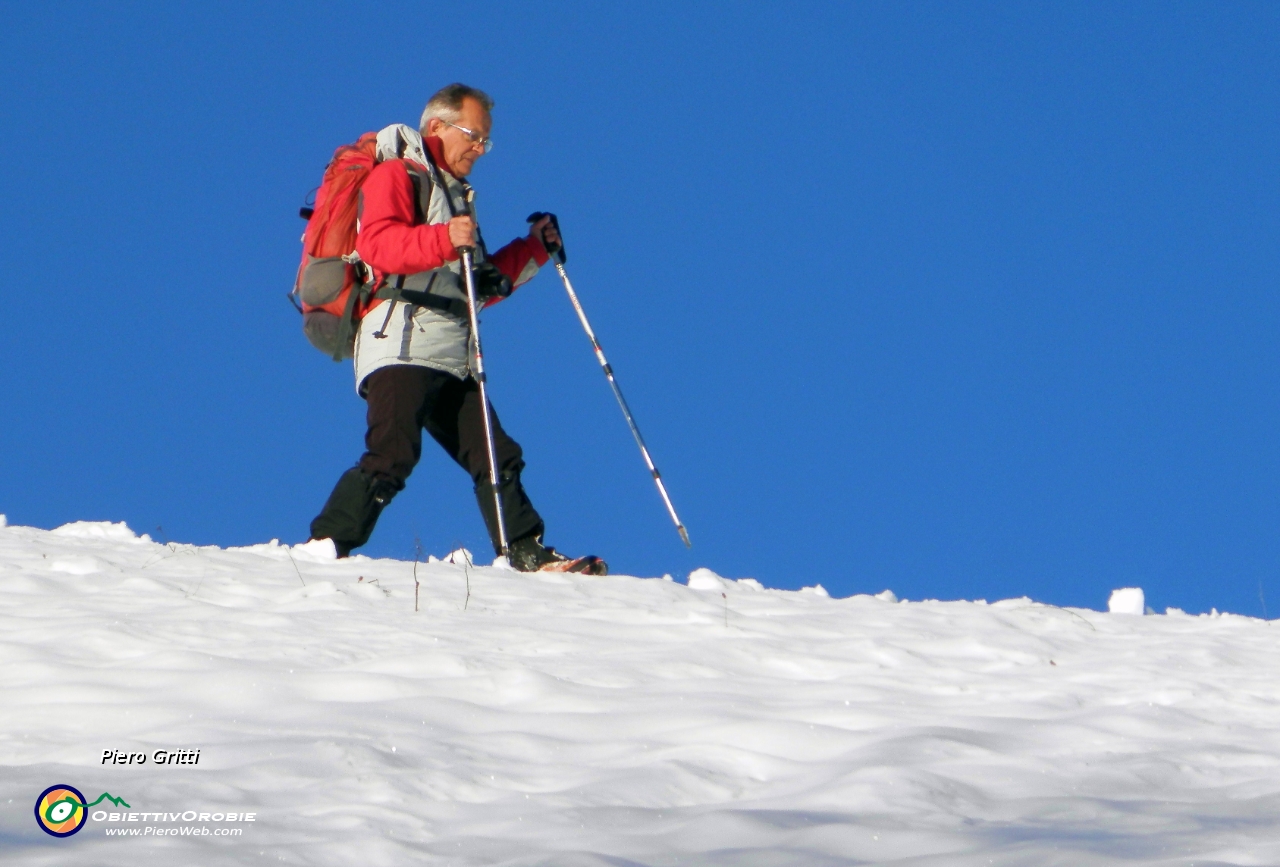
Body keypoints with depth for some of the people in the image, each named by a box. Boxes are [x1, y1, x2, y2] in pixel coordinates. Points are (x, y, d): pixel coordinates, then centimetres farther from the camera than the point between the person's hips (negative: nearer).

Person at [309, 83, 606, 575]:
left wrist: (534, 250, 26)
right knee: (393, 455, -22)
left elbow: (478, 286, 33)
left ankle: (529, 558, 6)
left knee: (496, 458, 5)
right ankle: (324, 550, -22)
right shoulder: (395, 175, 4)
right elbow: (377, 243, -16)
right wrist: (444, 240, -30)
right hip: (403, 343, -9)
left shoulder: (453, 194, 32)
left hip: (452, 359, 9)